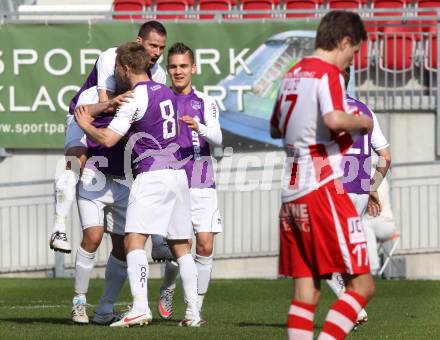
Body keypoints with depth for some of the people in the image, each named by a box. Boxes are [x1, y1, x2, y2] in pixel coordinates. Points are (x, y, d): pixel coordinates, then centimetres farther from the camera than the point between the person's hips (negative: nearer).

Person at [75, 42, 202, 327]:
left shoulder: (135, 98, -8)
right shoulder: (165, 92, 16)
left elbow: (108, 139, -10)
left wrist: (86, 125, 8)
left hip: (152, 174, -8)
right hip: (178, 173, 8)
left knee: (134, 240, -13)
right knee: (181, 247, 10)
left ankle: (140, 306, -27)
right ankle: (193, 312, 5)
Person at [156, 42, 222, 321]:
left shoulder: (205, 103, 8)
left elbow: (217, 138, -7)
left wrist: (199, 128, -27)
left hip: (202, 185, 0)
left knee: (205, 246, -8)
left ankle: (196, 307, 2)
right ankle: (168, 291, 24)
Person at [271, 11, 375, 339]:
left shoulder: (293, 74, 18)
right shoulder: (328, 73, -7)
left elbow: (275, 129, 30)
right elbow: (334, 119, -26)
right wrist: (362, 122, -7)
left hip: (291, 191, 8)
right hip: (322, 187, -8)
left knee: (306, 289, 6)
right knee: (362, 284, -5)